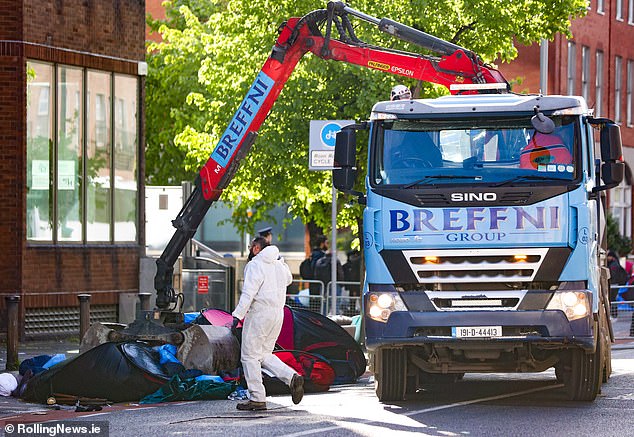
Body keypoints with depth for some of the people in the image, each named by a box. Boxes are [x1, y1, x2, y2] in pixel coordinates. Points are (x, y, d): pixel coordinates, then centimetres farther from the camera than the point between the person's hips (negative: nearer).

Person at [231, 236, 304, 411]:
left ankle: (257, 398, -4)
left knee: (250, 356, -1)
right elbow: (288, 279, 37)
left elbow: (248, 293, -21)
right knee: (264, 355, 16)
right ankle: (292, 378, -4)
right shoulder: (279, 265, 14)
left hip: (259, 314, -8)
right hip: (278, 314, 8)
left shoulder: (255, 265, -10)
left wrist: (238, 315, -23)